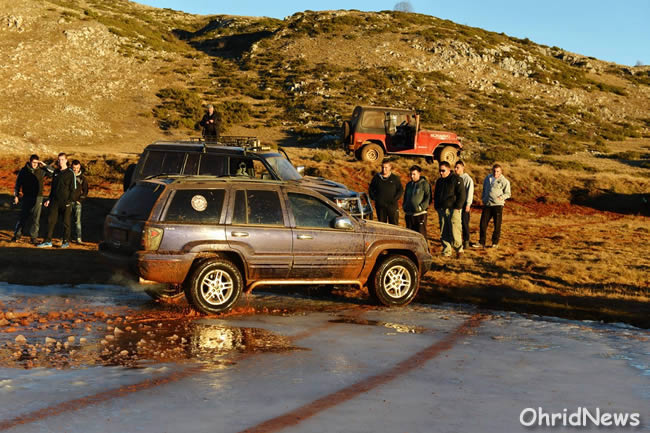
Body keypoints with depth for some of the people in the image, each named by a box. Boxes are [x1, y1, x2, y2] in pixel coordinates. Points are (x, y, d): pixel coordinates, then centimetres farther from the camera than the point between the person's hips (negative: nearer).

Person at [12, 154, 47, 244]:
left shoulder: (41, 171, 3)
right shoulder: (23, 171, 3)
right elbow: (18, 184, 9)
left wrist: (44, 165, -9)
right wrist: (16, 195, 5)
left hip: (38, 197, 0)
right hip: (26, 197, 0)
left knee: (36, 218, 1)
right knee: (22, 217, 0)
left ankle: (33, 237, 8)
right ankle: (17, 235, 8)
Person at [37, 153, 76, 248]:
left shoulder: (70, 173, -4)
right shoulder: (56, 172, 13)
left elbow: (72, 189, -7)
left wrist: (69, 201, -15)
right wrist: (49, 199, 15)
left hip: (66, 202, -5)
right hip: (55, 201, 5)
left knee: (66, 222, 1)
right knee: (51, 220, 2)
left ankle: (66, 241, 11)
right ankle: (48, 241, 6)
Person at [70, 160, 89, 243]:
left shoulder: (82, 177, 4)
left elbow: (85, 191, 8)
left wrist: (80, 200, -1)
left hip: (77, 202, -1)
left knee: (77, 220, -5)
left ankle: (78, 237, -3)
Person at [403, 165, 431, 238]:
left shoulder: (424, 184, -3)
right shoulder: (409, 184, 17)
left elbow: (428, 197, -9)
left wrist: (421, 207, -18)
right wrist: (404, 206, 10)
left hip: (420, 214, -6)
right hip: (409, 214, 6)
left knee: (421, 234, -7)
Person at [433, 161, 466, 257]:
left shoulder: (456, 180, -4)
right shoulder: (439, 181, 17)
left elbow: (461, 195, -7)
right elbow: (436, 195, 26)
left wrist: (457, 207, -13)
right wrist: (437, 207, 15)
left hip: (453, 209, -6)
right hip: (442, 210, 6)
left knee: (455, 231, -10)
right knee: (444, 232, 5)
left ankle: (459, 249, 5)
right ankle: (446, 251, 10)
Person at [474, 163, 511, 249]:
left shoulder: (504, 181, -2)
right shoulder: (487, 178, 14)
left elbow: (507, 193, -1)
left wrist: (501, 197, -18)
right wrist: (483, 198, 13)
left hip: (498, 205, -4)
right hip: (487, 204, 4)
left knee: (497, 225, 3)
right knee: (483, 223, 1)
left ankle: (495, 242, 14)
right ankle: (481, 243, 9)